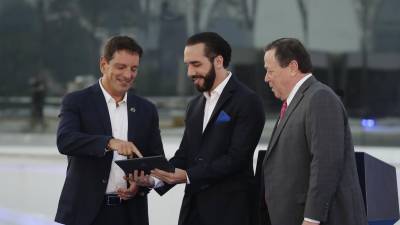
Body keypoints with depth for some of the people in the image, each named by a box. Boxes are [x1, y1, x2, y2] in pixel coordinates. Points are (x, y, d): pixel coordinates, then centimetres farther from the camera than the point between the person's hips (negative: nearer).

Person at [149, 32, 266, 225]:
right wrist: (157, 176, -4)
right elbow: (184, 154, 15)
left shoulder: (247, 102, -8)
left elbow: (236, 158, -15)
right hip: (193, 209, 7)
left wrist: (189, 176, -19)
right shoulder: (195, 105, 17)